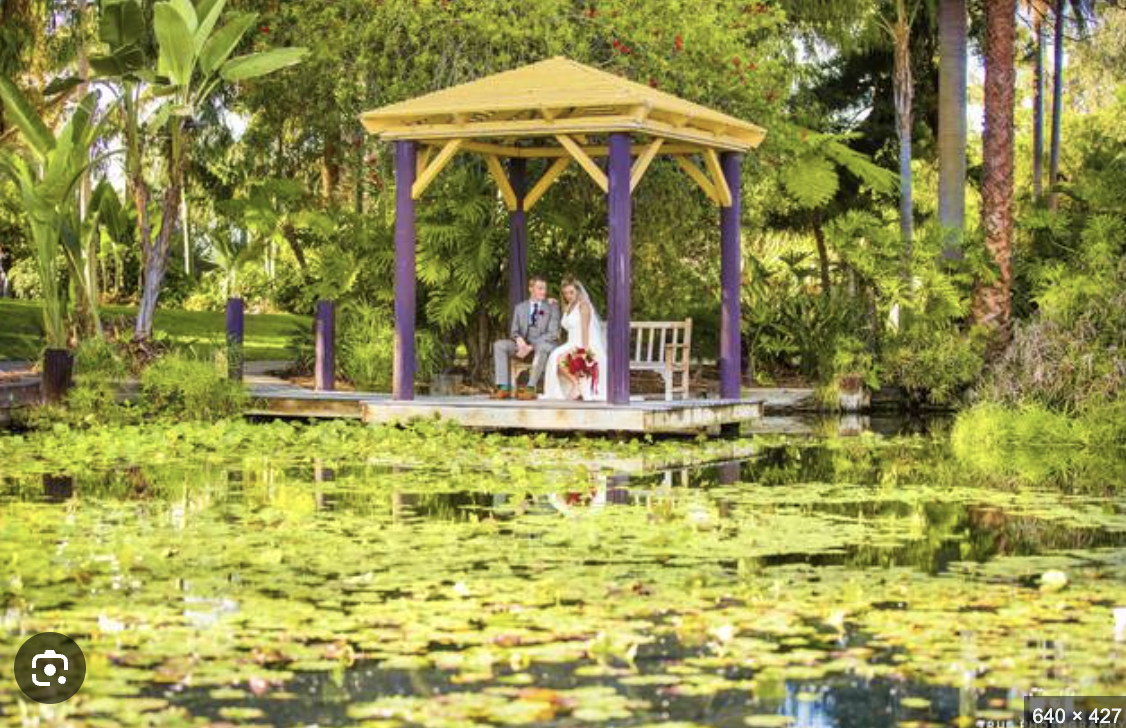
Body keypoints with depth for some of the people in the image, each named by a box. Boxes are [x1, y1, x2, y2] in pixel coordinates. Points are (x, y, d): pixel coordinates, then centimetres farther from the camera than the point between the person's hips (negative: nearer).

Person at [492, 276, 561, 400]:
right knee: (499, 345, -20)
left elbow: (553, 333, -5)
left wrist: (531, 346, -18)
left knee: (542, 347, -40)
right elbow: (514, 331, 12)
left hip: (544, 344, -4)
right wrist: (518, 338, -15)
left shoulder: (552, 307, 4)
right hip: (523, 345, 4)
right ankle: (503, 387, -28)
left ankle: (530, 388, -39)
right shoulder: (520, 307, 15)